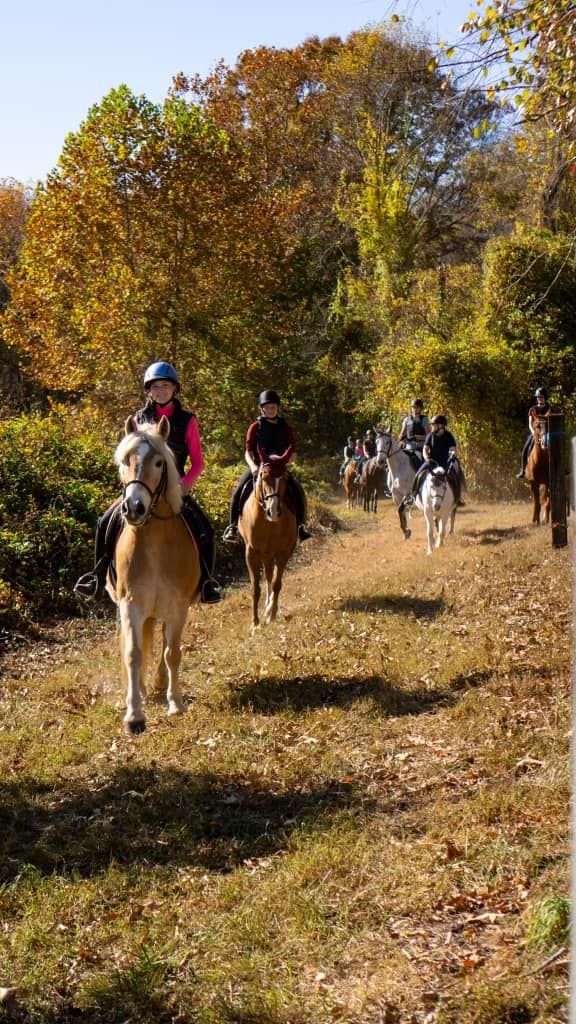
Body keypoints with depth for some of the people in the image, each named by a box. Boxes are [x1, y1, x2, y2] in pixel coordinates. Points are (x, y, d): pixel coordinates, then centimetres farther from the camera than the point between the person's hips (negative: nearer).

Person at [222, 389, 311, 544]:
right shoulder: (256, 427, 4)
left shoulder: (285, 428, 10)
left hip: (280, 467, 1)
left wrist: (283, 460, -15)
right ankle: (233, 526, -13)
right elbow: (248, 451, -2)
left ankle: (300, 525, -8)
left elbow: (292, 450, 7)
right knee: (240, 490, -22)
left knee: (297, 490, -20)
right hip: (258, 467, -1)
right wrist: (253, 466, -22)